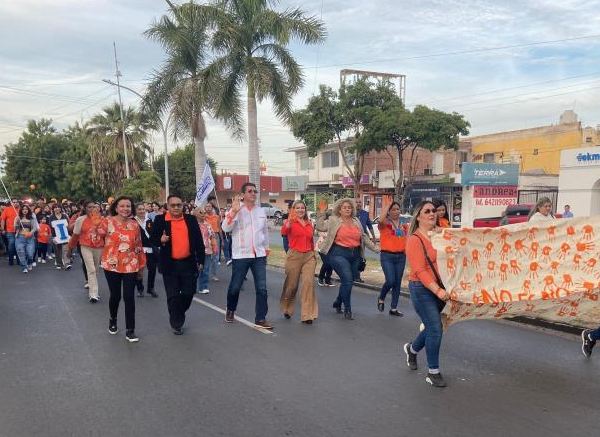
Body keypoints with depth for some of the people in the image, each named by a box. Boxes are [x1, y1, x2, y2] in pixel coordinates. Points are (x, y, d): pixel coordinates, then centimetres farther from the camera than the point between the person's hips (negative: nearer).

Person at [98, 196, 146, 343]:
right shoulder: (107, 222, -5)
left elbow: (138, 245, 9)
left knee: (129, 297, -2)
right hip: (112, 265, -1)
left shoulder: (134, 224, 2)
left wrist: (141, 264, 13)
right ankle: (113, 320, 40)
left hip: (130, 266, 1)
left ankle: (130, 330, 8)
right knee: (115, 296, 11)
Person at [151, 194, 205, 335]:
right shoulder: (160, 220, -2)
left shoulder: (191, 219, 3)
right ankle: (176, 323, 19)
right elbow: (152, 239, 2)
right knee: (173, 296, 3)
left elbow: (198, 241, 6)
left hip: (189, 263, 2)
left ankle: (178, 316, 34)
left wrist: (201, 260, 4)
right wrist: (161, 240, -20)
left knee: (188, 293, 8)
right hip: (170, 264, -2)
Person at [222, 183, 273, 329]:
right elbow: (226, 228, -18)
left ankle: (260, 318, 8)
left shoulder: (261, 211, 8)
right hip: (240, 255, -3)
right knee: (235, 287, 9)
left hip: (259, 255, 3)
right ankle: (230, 310, 35)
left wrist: (266, 249, 19)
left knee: (262, 288, -1)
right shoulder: (236, 210, -5)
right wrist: (234, 211, -26)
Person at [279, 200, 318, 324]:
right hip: (294, 255, -3)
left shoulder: (309, 224, 11)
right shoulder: (290, 222, -4)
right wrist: (288, 223, -45)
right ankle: (286, 309, 36)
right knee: (292, 285, 8)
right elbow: (284, 232, -27)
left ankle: (307, 315, -8)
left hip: (309, 256, 3)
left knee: (309, 282, -12)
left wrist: (313, 254, 25)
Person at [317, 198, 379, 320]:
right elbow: (320, 227, -5)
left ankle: (338, 303, 35)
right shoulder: (334, 221, 1)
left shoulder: (356, 221, 14)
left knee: (348, 281, 11)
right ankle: (347, 310, -3)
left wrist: (375, 248, 15)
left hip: (355, 255, 6)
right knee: (347, 279, -16)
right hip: (339, 254, -6)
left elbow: (364, 237, 19)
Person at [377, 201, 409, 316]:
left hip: (401, 256, 5)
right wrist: (387, 205, -18)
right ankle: (381, 298, 16)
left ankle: (394, 308, 18)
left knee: (398, 282, 8)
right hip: (387, 256, -5)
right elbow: (381, 220, -30)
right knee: (390, 280, -15)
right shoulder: (385, 223, -6)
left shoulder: (404, 224, 11)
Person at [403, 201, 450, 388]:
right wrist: (437, 290, -25)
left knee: (433, 326, 17)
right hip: (423, 289, -6)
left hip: (440, 288, 6)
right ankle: (433, 372, 13)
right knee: (435, 329, -5)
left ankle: (412, 349, 46)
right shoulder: (415, 240, -12)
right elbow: (420, 271, -18)